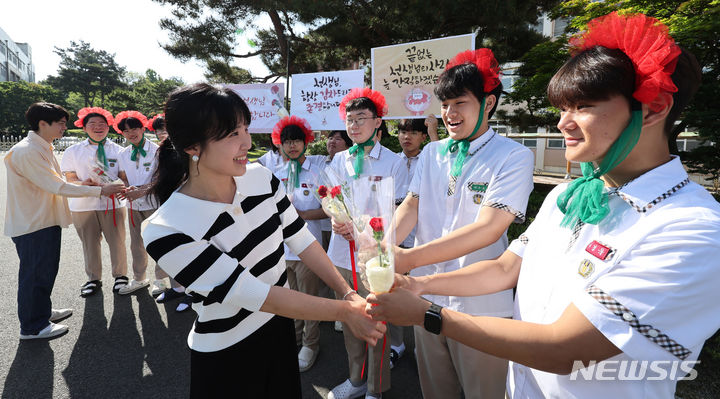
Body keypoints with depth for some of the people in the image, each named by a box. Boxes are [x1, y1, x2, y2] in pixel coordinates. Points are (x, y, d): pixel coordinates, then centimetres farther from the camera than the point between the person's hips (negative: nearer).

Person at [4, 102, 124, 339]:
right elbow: (57, 187, -24)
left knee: (45, 270, 20)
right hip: (32, 225, -10)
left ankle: (43, 312, 37)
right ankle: (32, 327, 17)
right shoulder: (26, 152, -21)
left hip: (46, 221, 10)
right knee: (35, 273, 2)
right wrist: (99, 190, -22)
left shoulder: (42, 148, 11)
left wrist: (81, 184, 8)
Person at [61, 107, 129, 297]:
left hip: (112, 203, -1)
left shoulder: (117, 150, 6)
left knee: (117, 241, 3)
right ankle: (93, 279, 26)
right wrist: (85, 184, -16)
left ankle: (120, 276, 22)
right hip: (83, 205, 1)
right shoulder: (73, 151, 7)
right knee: (89, 243, 9)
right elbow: (70, 179, 5)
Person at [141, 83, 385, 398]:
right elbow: (256, 295, -27)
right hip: (226, 359, -5)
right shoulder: (165, 231, -27)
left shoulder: (261, 177, -11)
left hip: (280, 328, 5)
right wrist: (344, 311, -24)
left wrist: (348, 293, -11)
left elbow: (301, 240, -4)